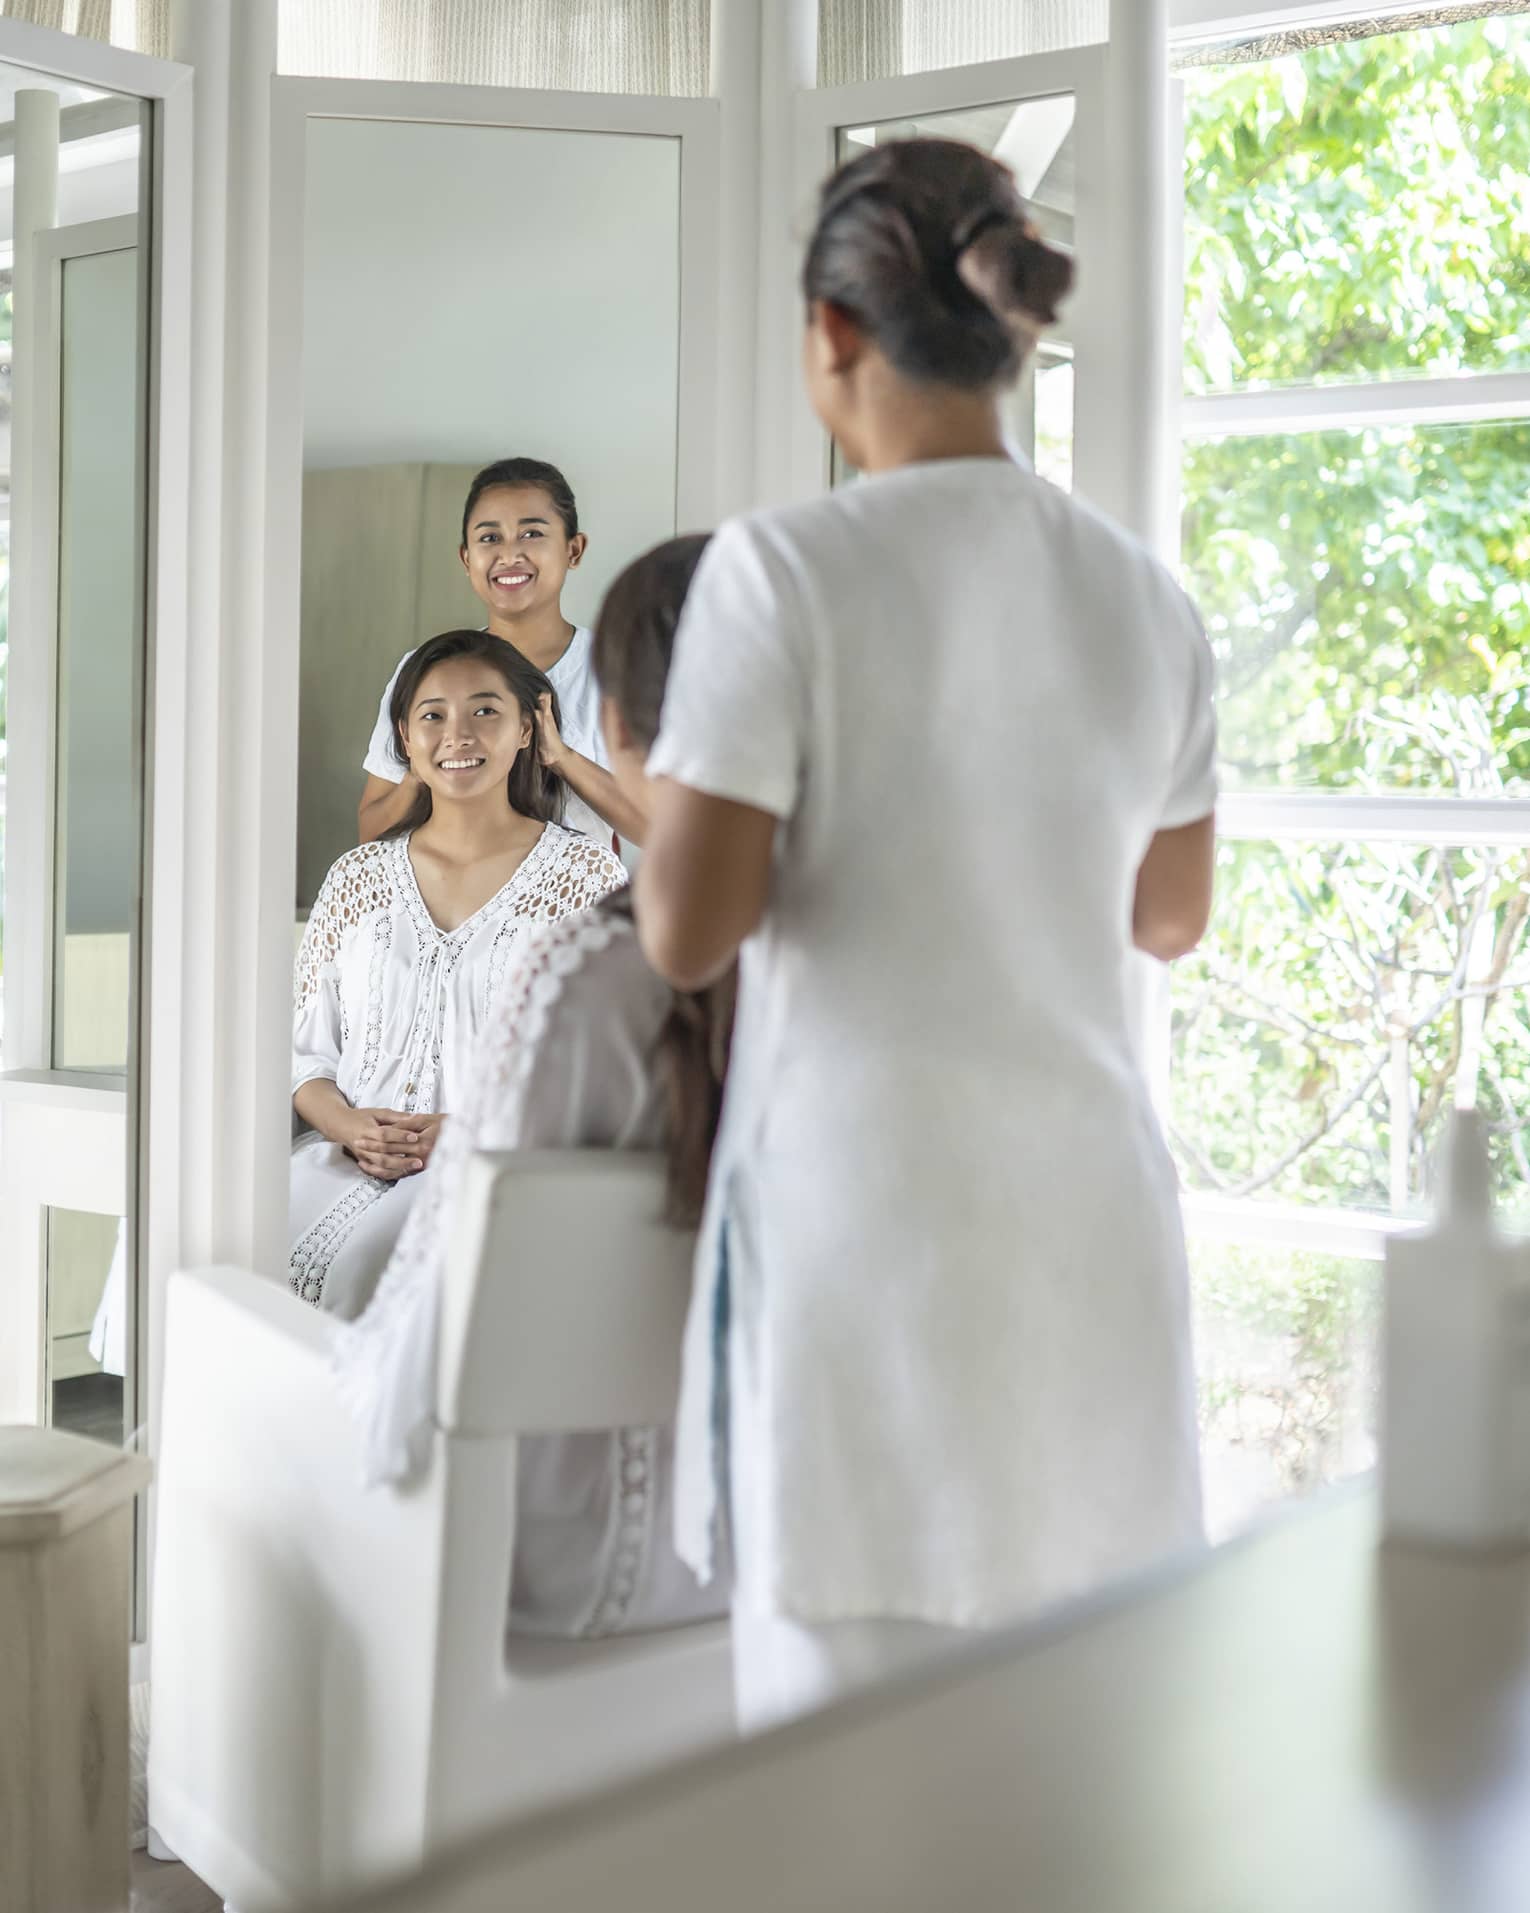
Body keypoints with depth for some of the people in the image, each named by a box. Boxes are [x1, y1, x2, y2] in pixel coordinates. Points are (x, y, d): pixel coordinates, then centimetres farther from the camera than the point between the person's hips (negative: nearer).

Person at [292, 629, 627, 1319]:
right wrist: (349, 1126, -6)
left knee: (367, 1269, -34)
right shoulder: (358, 879, 17)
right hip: (352, 1153, 4)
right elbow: (304, 1049, 17)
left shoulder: (584, 875, 6)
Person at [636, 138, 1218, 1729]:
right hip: (1095, 1228, 5)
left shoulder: (785, 568, -10)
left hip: (867, 1218, -5)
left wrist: (665, 804, 6)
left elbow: (689, 933, -14)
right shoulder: (1144, 598, 6)